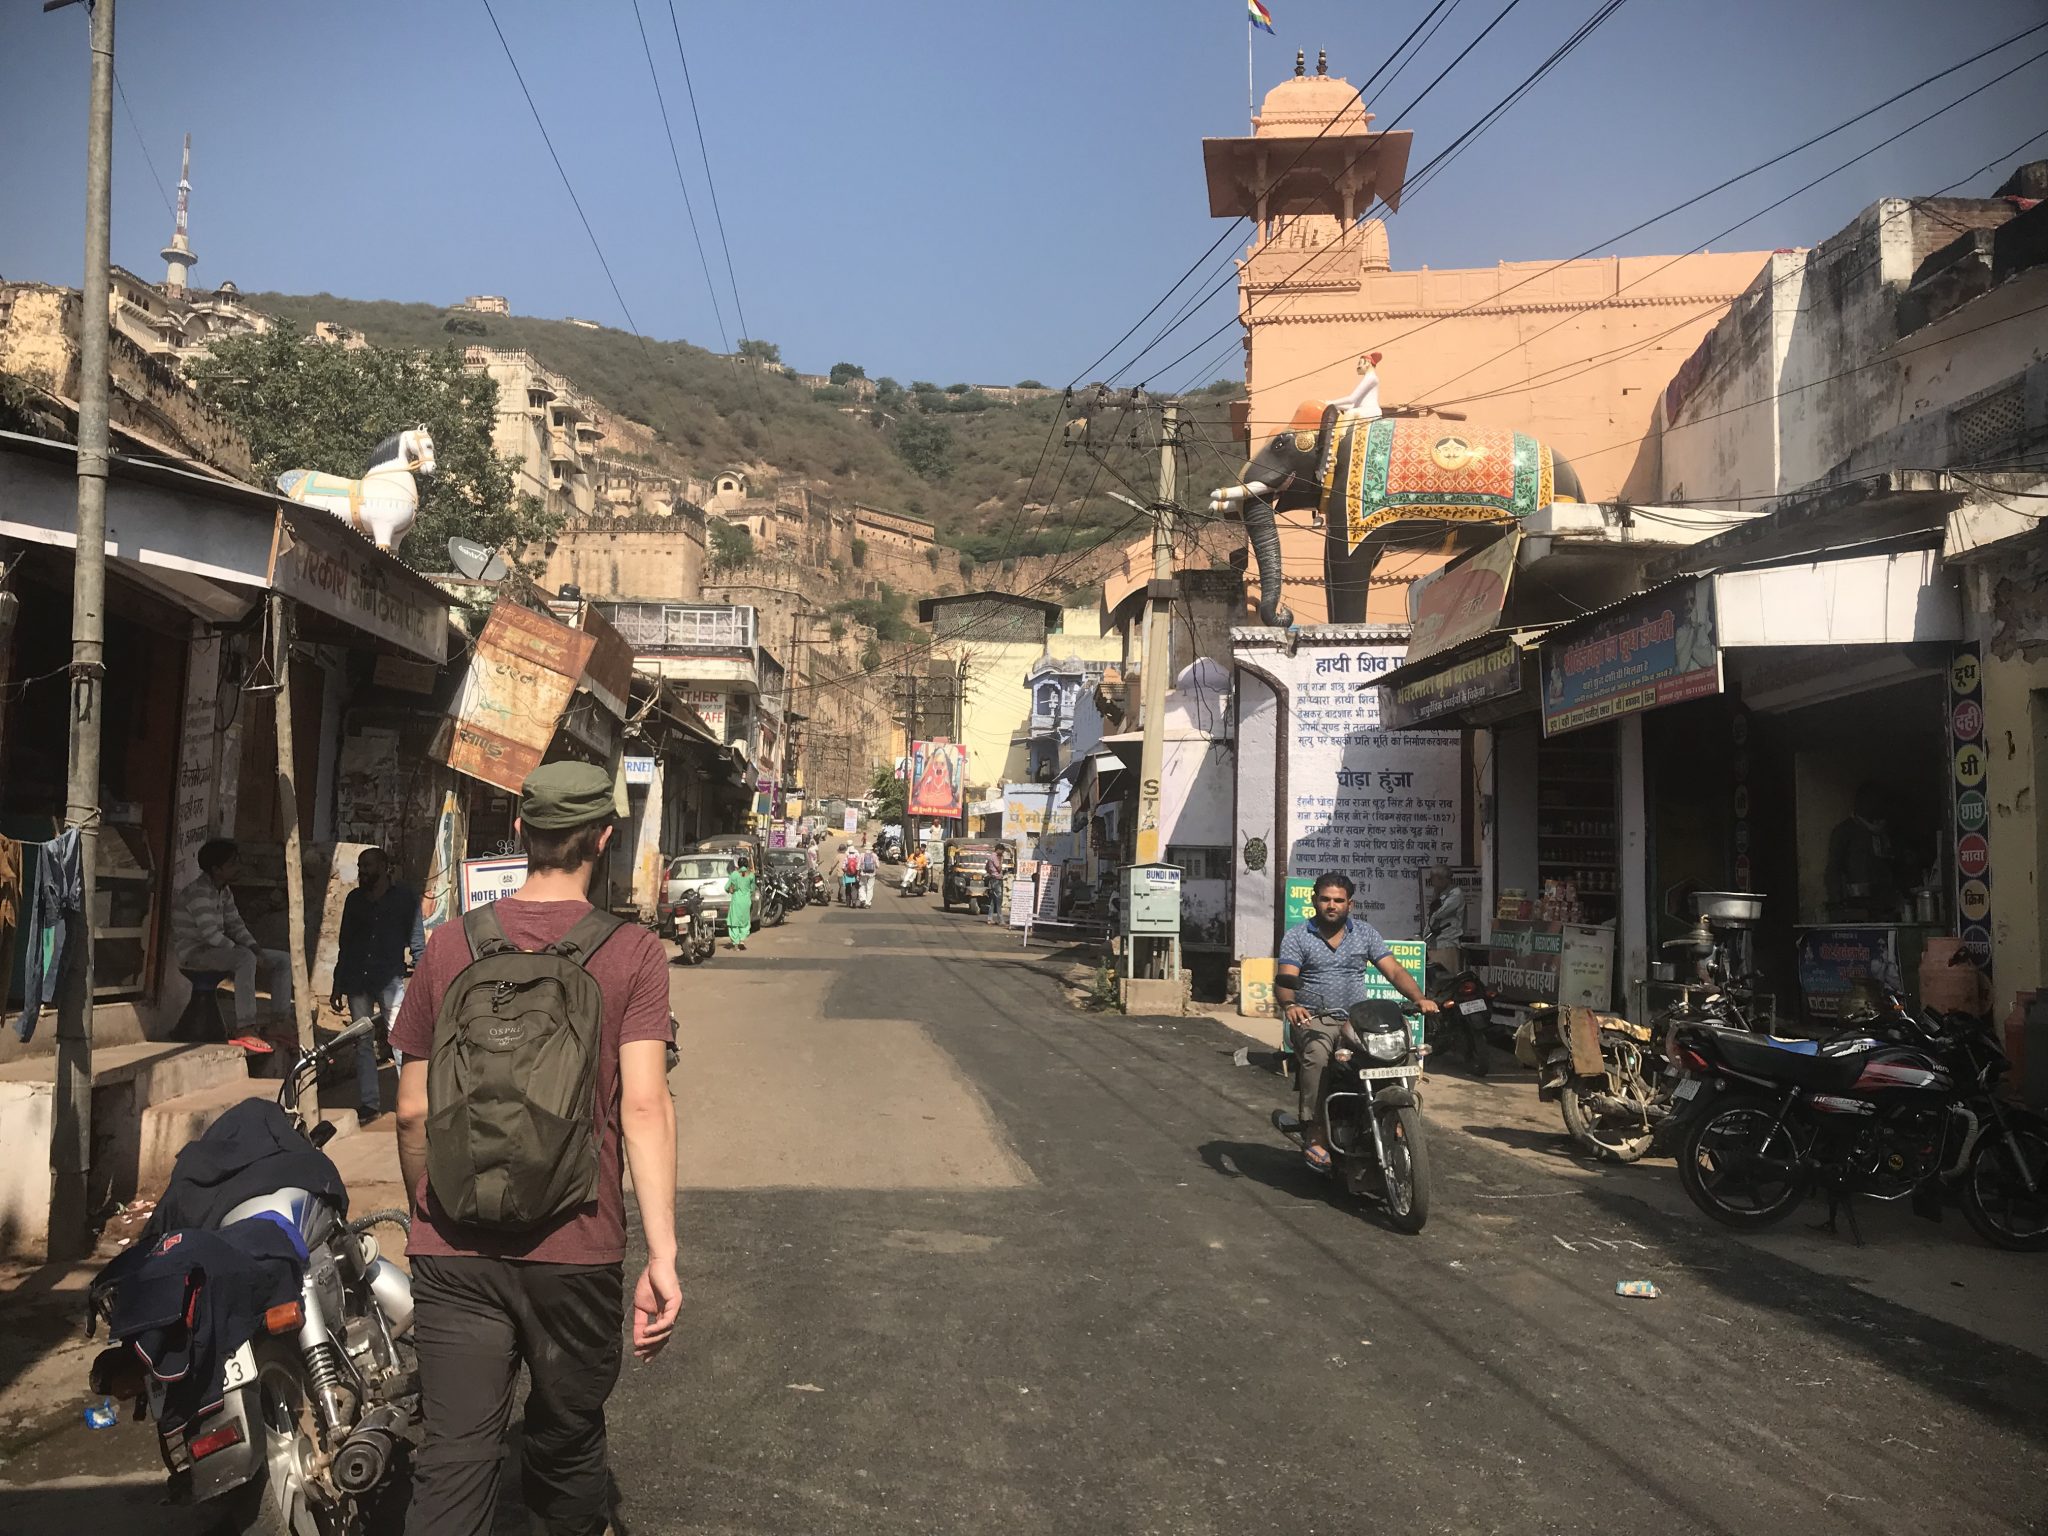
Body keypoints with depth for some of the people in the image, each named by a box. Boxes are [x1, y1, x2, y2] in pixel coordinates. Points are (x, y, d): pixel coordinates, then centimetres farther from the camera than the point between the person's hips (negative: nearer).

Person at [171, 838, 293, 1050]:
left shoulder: (224, 892, 11)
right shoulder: (199, 892, -19)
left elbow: (235, 926, 12)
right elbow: (210, 934, -27)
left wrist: (257, 950, -7)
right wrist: (252, 955, -26)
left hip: (216, 949, 10)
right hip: (194, 953, -10)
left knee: (283, 960, 1)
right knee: (245, 958, -39)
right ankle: (246, 1030, -40)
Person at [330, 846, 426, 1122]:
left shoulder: (404, 899, 4)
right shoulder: (354, 899, 14)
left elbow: (417, 943, 4)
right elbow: (344, 944, 19)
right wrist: (337, 987, 18)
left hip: (390, 979, -4)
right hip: (356, 980, 4)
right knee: (362, 1044, 6)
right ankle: (368, 1103, 11)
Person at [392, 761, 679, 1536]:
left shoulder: (450, 944, -1)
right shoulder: (632, 954, -8)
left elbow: (412, 1112, 4)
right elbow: (644, 1105, -17)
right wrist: (662, 1255, -16)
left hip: (454, 1252, 1)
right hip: (576, 1252, -1)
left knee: (451, 1465, 6)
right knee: (567, 1449, 18)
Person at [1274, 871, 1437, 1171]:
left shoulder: (1365, 933, 12)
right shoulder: (1297, 937, 4)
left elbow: (1393, 970, 4)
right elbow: (1284, 979, -9)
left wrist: (1419, 998, -14)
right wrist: (1289, 1005, -32)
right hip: (1313, 1019, -3)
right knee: (1316, 1056, -35)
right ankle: (1316, 1132, -30)